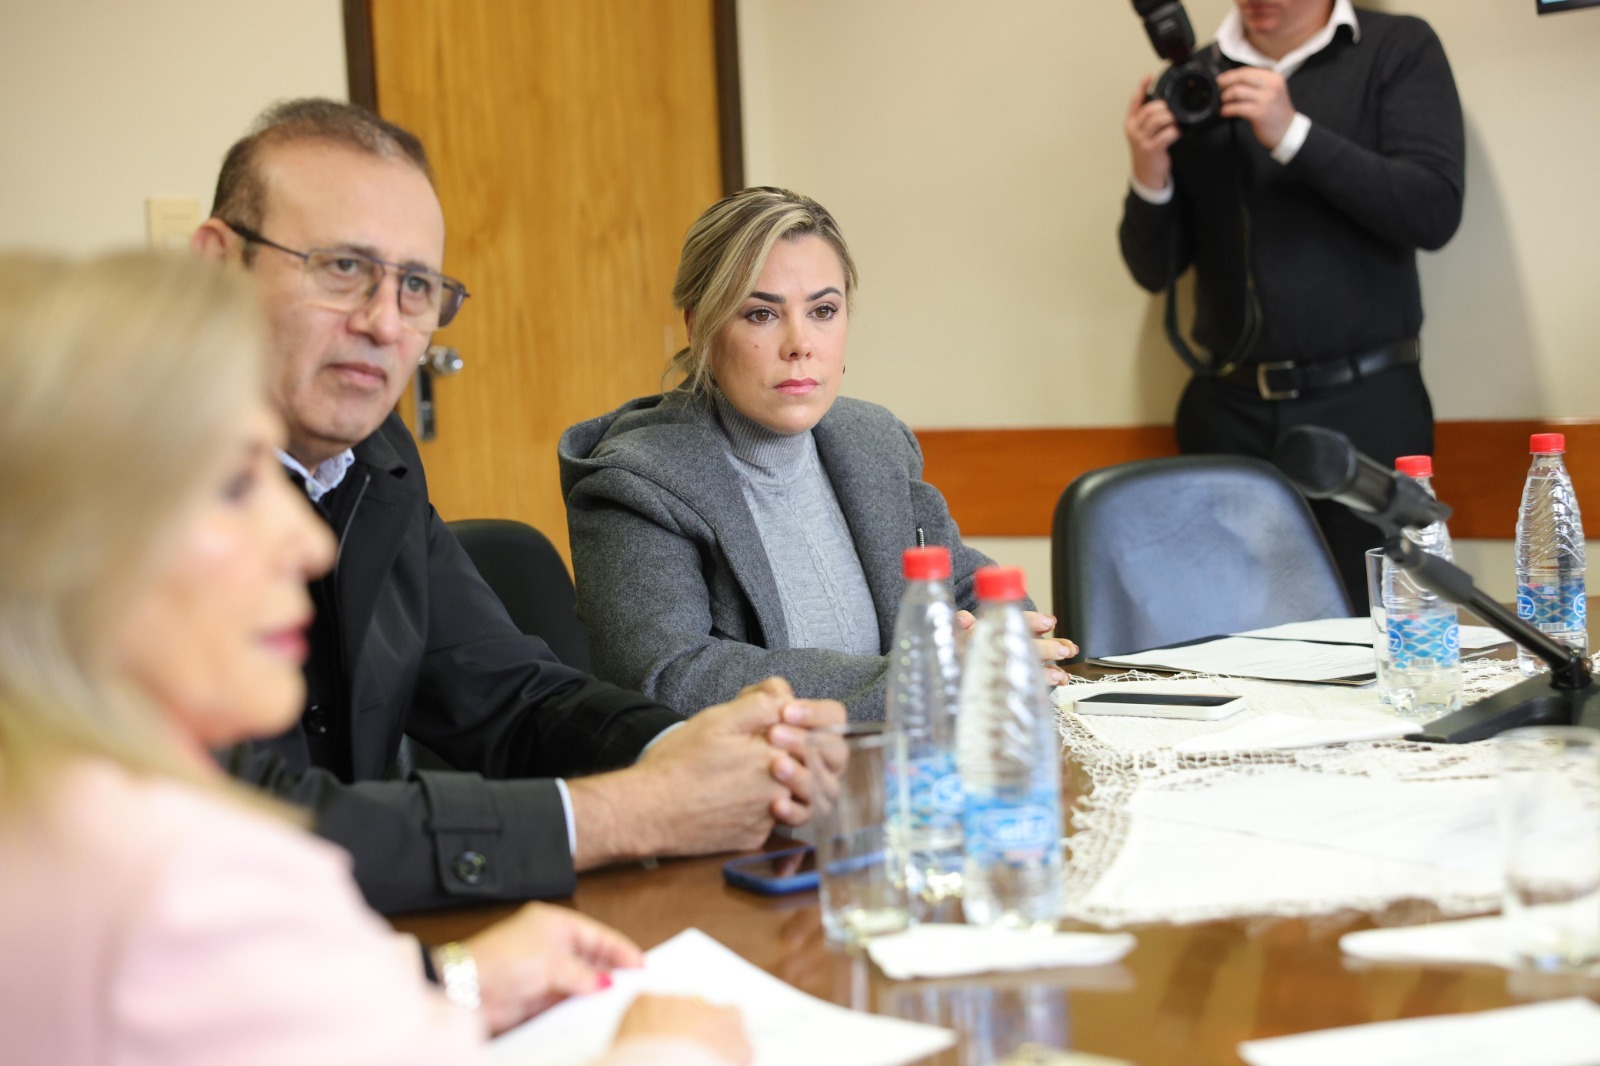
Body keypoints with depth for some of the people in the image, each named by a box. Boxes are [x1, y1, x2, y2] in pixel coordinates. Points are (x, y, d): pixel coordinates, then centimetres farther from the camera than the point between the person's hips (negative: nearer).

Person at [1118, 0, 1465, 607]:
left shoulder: (1398, 50, 4)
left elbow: (1435, 212, -9)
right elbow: (1155, 271, 11)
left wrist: (1294, 135, -14)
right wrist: (1149, 181, -9)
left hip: (1365, 404, -2)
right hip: (1227, 413, 3)